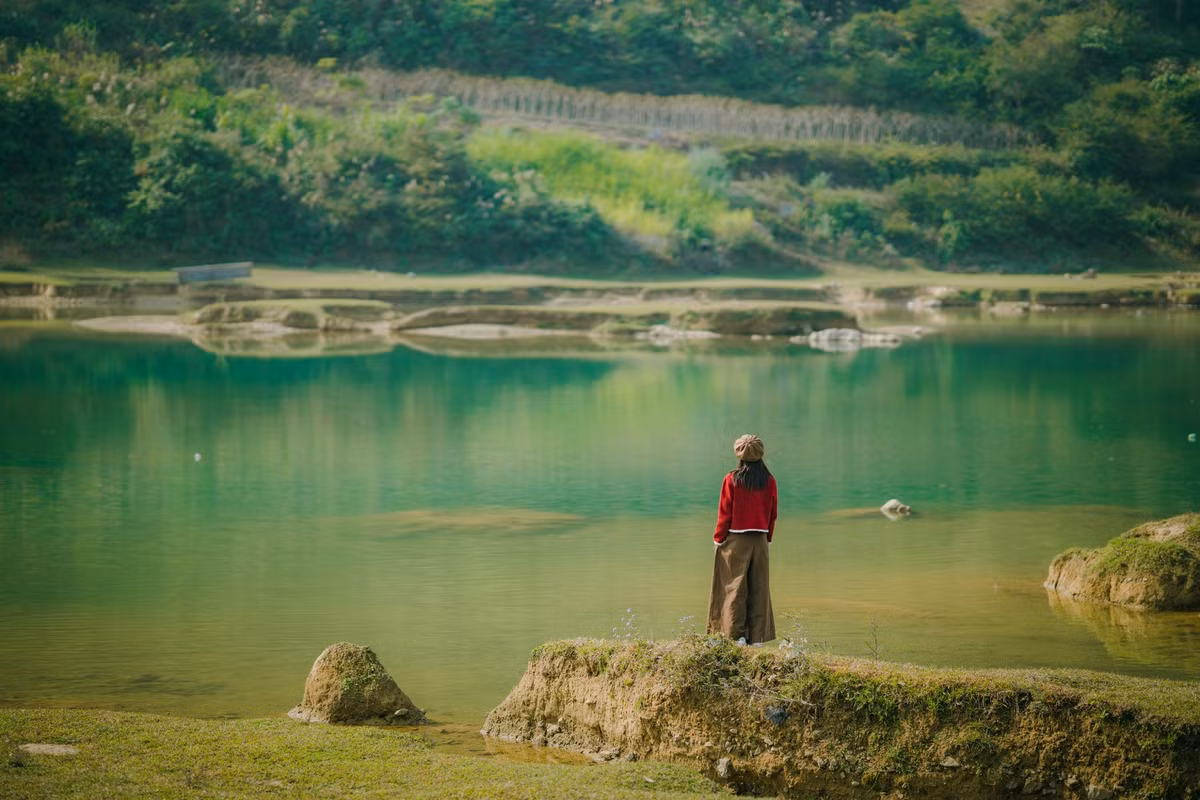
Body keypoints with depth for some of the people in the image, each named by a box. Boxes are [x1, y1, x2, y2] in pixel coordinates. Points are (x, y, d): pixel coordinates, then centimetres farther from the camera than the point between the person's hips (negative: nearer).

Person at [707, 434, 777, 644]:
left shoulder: (732, 480, -8)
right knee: (759, 588, 7)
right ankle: (757, 637, 6)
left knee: (735, 587, 2)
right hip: (760, 539, 3)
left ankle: (737, 635, -3)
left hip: (736, 540, -3)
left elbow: (724, 513, -6)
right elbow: (773, 513, 5)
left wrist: (718, 538, 5)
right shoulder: (769, 481, 1)